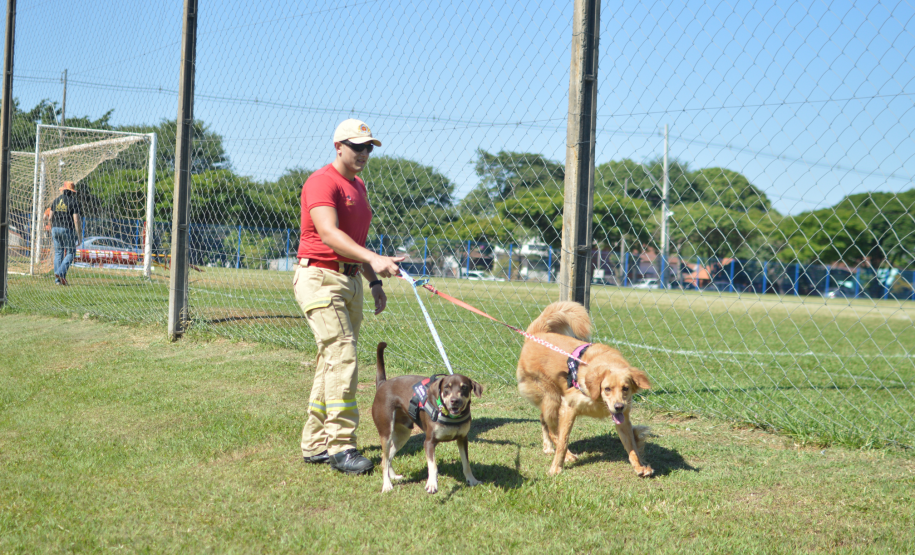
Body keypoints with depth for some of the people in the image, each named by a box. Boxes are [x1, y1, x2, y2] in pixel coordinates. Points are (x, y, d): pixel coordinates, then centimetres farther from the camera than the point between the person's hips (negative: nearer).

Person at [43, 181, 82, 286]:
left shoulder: (55, 201, 10)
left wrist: (51, 231, 21)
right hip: (68, 230, -5)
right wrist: (79, 236, -8)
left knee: (58, 252, 10)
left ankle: (58, 279, 7)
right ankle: (61, 273, -15)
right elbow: (76, 220, -11)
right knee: (70, 253, 3)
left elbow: (50, 218, 10)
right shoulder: (73, 201, -5)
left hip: (55, 229, 5)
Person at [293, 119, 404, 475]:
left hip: (351, 281, 9)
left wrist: (374, 282, 19)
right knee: (342, 356, -17)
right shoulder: (322, 182, -11)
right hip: (320, 278, -9)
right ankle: (341, 446, -14)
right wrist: (374, 259, -37)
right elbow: (329, 235, -27)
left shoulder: (358, 187, 19)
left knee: (333, 361, 9)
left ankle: (316, 444, 15)